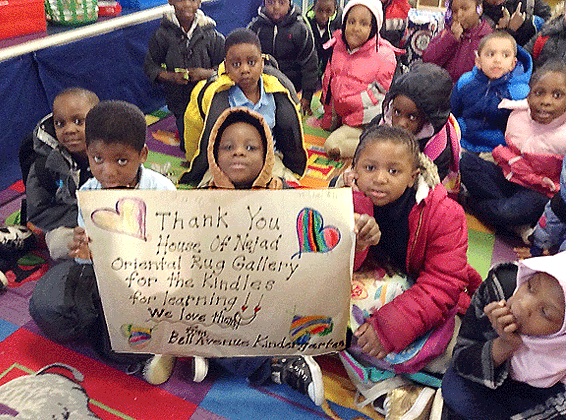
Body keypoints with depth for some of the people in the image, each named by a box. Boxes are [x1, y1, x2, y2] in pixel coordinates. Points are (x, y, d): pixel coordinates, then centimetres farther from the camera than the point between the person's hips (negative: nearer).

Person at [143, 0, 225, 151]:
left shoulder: (210, 35, -7)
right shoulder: (163, 35, -7)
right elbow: (150, 66, 1)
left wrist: (207, 73, -19)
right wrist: (171, 76, -16)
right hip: (180, 102, 0)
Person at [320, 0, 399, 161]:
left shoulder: (384, 55, -10)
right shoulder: (338, 48, 7)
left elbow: (381, 95, -5)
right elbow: (328, 84, 15)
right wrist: (330, 118, 18)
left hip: (367, 122, -8)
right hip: (342, 118, 8)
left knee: (332, 145, -22)